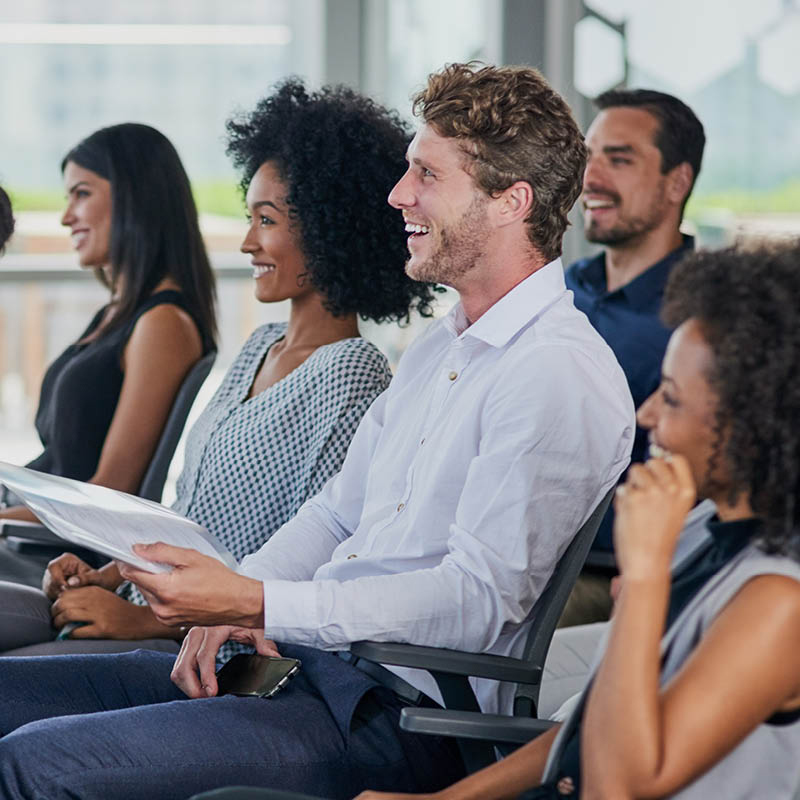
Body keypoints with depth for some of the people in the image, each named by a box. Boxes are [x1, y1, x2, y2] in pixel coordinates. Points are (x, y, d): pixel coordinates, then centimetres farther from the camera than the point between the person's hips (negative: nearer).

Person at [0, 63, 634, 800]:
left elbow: (479, 600, -21)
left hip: (402, 716, -10)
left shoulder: (559, 375, -14)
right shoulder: (437, 350, 18)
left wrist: (257, 603, -26)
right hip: (307, 658, 10)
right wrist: (233, 602, 0)